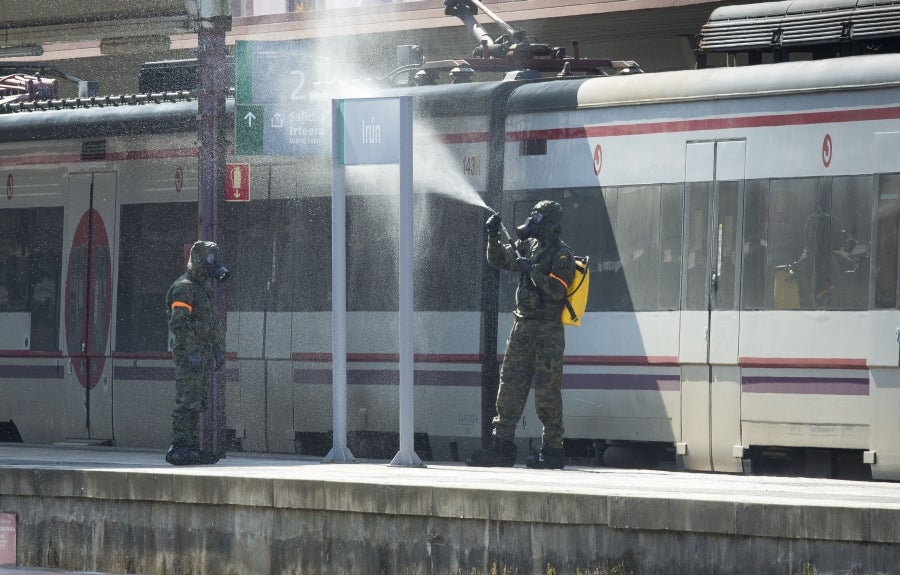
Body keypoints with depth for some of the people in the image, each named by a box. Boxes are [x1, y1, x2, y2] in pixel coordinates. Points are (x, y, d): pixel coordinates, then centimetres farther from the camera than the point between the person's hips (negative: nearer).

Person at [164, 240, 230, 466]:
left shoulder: (205, 288, 19)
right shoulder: (184, 288, -12)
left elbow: (214, 324, 26)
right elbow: (177, 323, -20)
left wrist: (219, 350, 18)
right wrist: (191, 352, -24)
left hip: (203, 356, 10)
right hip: (188, 355, -10)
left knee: (198, 403, 9)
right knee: (187, 402, -11)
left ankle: (192, 448, 12)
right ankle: (178, 449, -11)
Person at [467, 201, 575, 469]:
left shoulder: (562, 255, -8)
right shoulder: (528, 246, 14)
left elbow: (557, 291, -19)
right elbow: (497, 260, 22)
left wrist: (532, 269, -20)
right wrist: (493, 236, 6)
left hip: (548, 332, -8)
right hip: (523, 328, 8)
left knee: (547, 392, -6)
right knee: (510, 387, 4)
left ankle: (553, 451, -1)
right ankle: (502, 448, 5)